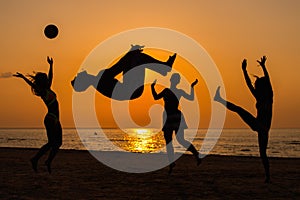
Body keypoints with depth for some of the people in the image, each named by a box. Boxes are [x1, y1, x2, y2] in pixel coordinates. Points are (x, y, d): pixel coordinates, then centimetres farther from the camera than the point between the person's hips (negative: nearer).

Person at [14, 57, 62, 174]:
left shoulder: (47, 89, 14)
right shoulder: (42, 91, -9)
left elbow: (50, 77, 25)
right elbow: (33, 85, -25)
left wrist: (51, 65, 27)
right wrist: (23, 77, -36)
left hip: (55, 120, 9)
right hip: (50, 119, -9)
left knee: (58, 143, 9)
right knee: (51, 143, -9)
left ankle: (48, 162, 14)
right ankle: (35, 159, -2)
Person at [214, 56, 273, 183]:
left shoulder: (269, 97, -2)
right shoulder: (259, 98, 10)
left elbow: (267, 81, -15)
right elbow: (249, 84, 9)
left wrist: (263, 66, -26)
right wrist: (244, 70, 5)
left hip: (263, 127, -4)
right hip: (258, 126, 4)